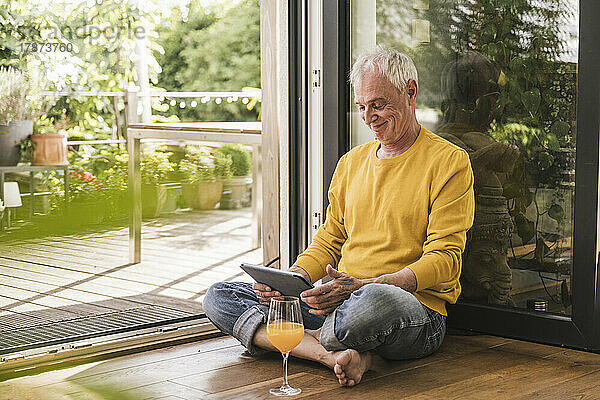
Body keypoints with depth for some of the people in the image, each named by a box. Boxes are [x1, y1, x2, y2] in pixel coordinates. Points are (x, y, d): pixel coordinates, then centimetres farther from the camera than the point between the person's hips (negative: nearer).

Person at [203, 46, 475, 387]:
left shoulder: (449, 162, -2)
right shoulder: (351, 162, 20)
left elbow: (444, 260, -9)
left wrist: (361, 285, -23)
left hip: (419, 309, -7)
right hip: (340, 302, 7)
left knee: (377, 299, -46)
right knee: (219, 297, -8)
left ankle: (309, 339, -14)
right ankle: (338, 354, -25)